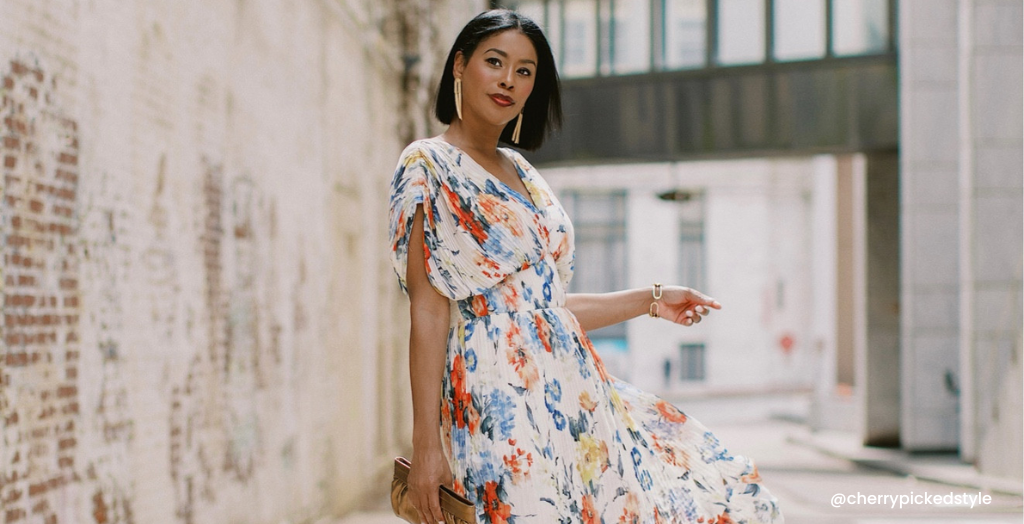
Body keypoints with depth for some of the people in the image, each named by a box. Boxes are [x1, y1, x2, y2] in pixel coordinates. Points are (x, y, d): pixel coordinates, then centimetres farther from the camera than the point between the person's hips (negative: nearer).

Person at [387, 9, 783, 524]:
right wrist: (425, 444, -16)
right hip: (497, 401, -8)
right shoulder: (428, 165, -4)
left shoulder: (520, 173, 18)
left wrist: (651, 300, 22)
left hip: (570, 393, 8)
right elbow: (428, 312, -12)